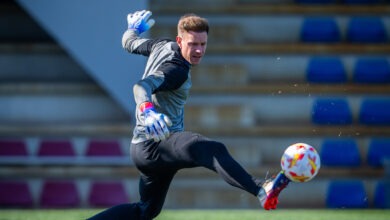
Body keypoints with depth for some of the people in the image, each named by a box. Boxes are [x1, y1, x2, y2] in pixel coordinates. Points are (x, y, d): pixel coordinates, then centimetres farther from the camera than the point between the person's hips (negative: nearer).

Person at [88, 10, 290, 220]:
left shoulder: (162, 46, 11)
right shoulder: (176, 70, -17)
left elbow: (129, 43, 29)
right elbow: (142, 86, -35)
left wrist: (134, 29, 50)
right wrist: (147, 109, -54)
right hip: (156, 143, -11)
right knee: (214, 151, -35)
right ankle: (261, 190, -59)